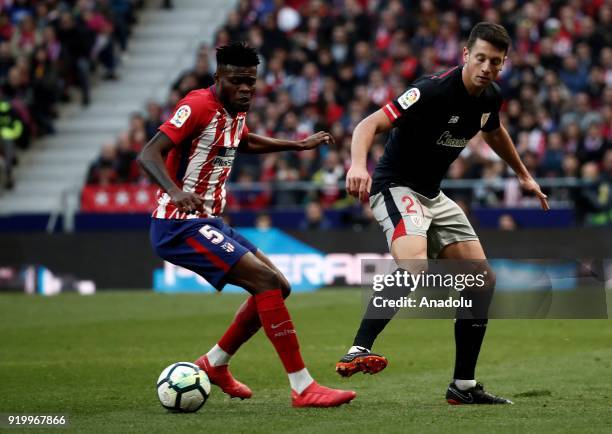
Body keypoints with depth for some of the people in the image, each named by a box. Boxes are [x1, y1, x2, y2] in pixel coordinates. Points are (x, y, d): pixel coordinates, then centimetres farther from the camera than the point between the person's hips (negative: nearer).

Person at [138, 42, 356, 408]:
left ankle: (215, 364, 24)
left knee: (278, 287, 12)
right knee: (267, 282, -19)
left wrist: (300, 145, 37)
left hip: (209, 223, 10)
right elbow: (149, 154, -26)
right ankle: (303, 388, -19)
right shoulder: (199, 105, -16)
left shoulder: (236, 112, 11)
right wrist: (175, 191, -43)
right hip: (180, 224, -10)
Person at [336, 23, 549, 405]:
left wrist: (523, 175, 36)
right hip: (397, 187, -9)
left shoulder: (490, 96, 2)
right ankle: (358, 352, -38)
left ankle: (464, 385, 11)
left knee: (483, 280, 4)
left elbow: (494, 132, 27)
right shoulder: (433, 90, -24)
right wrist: (358, 164, -49)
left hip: (433, 195, 9)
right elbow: (370, 125, -30)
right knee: (413, 265, -36)